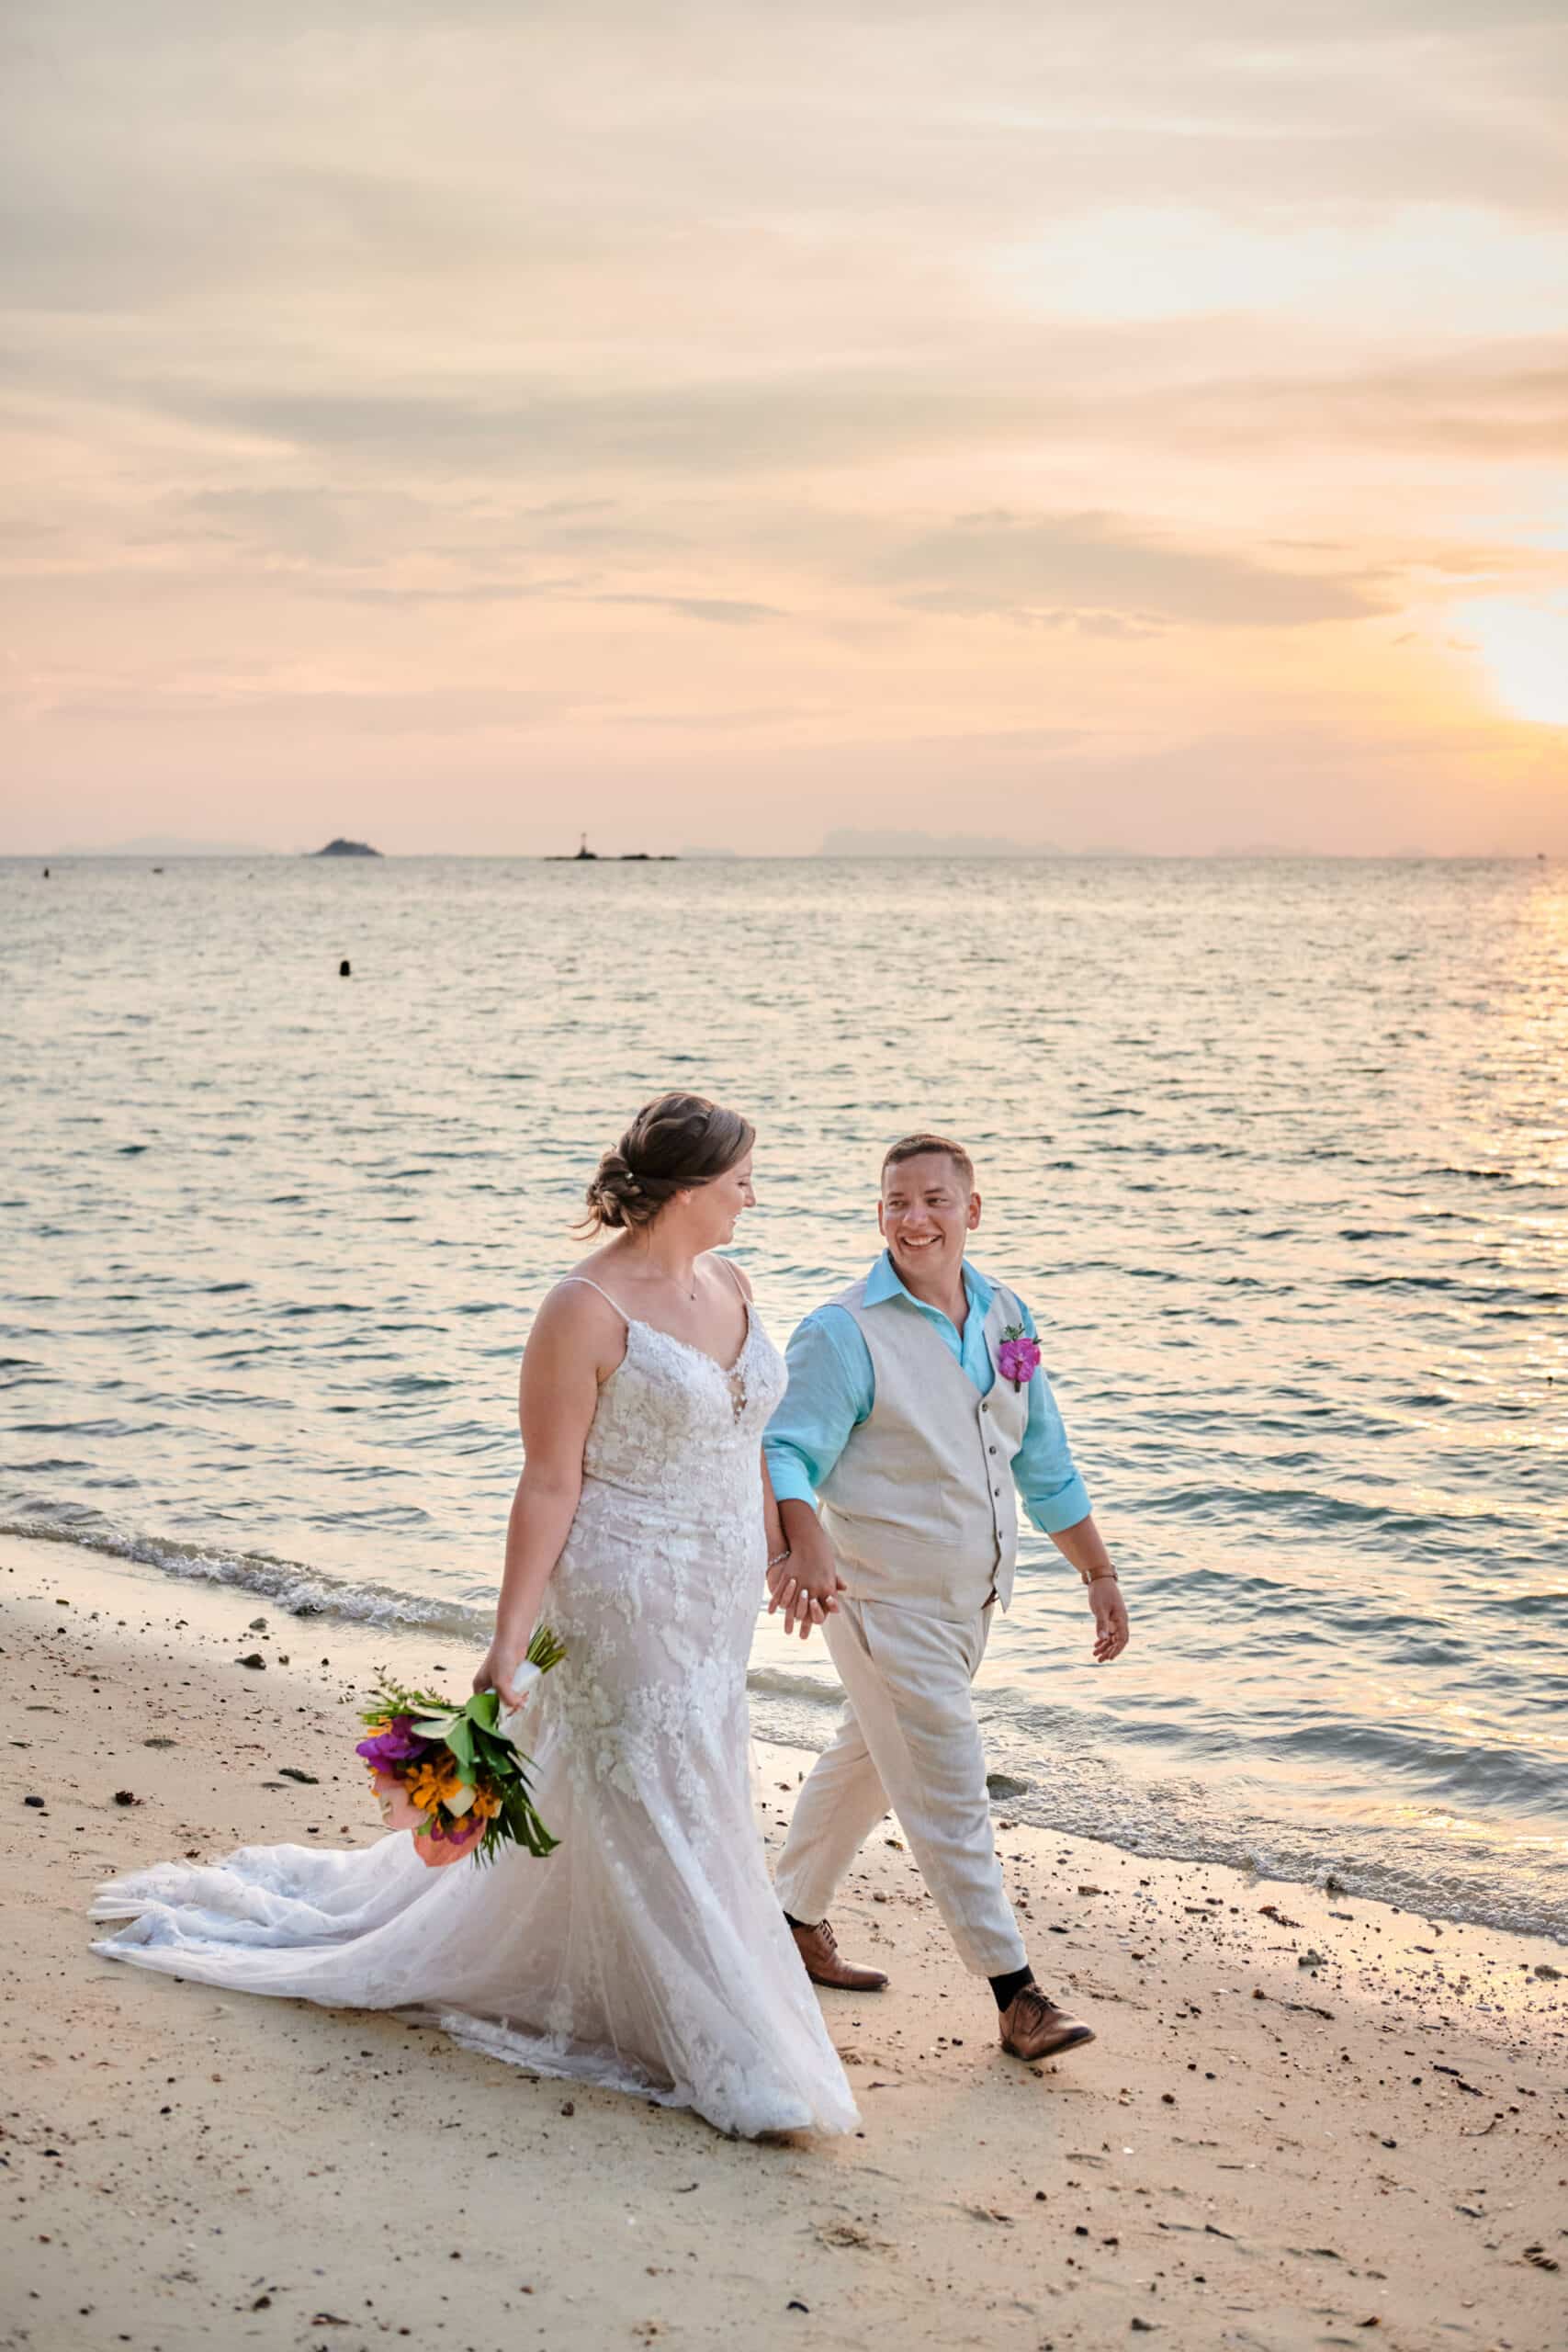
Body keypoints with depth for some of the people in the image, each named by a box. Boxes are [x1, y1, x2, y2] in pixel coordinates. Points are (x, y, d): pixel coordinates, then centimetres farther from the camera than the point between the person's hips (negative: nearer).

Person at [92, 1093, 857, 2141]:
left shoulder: (731, 1286, 5)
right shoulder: (587, 1310, -18)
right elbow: (549, 1485, -16)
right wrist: (509, 1642, -16)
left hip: (719, 1602, 8)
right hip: (622, 1599, -8)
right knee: (651, 1814, 2)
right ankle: (726, 2062, 12)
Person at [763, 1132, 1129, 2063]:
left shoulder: (1006, 1317, 5)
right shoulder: (844, 1334, -15)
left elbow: (1046, 1464, 13)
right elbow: (789, 1454, -21)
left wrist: (1099, 1573, 13)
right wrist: (806, 1548, -40)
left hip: (971, 1599, 7)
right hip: (887, 1601, -7)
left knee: (866, 1761, 21)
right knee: (949, 1795, -4)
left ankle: (799, 1920, 39)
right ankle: (1017, 1994, 3)